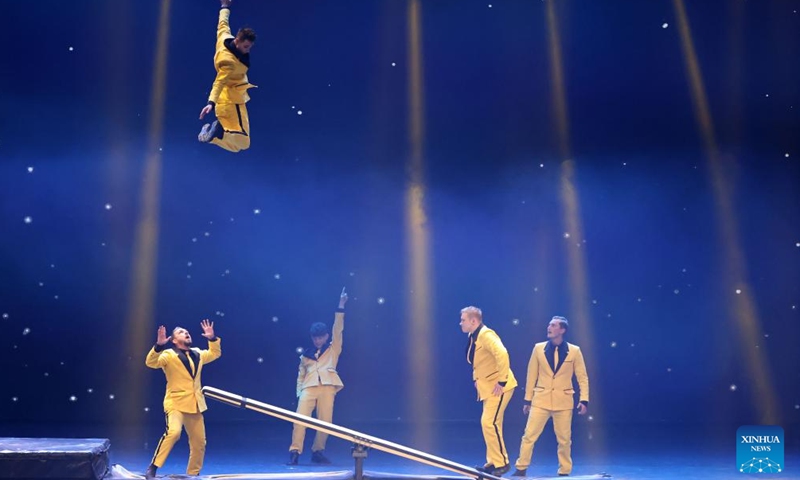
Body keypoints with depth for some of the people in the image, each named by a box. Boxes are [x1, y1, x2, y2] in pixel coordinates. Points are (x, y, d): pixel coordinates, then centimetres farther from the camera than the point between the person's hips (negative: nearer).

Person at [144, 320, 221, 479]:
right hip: (176, 403, -6)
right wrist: (159, 345, -33)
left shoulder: (197, 353, 14)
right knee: (173, 432, -30)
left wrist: (212, 338, 11)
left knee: (199, 442, 8)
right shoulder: (169, 355, -4)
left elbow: (215, 353, 28)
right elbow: (151, 362, -19)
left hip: (195, 405, 6)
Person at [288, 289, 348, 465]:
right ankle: (294, 452, -12)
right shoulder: (306, 355, 23)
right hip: (309, 388, 1)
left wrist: (340, 306, 1)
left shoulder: (333, 349, 17)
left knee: (325, 421, -4)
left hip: (327, 388, -1)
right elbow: (300, 375, 20)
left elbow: (338, 329, 8)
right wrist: (299, 392, 5)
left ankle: (317, 452, 9)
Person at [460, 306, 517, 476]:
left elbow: (502, 355, -34)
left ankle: (501, 463, -2)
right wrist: (476, 378, 13)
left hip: (499, 386, -10)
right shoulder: (473, 336, 8)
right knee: (489, 423, 13)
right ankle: (493, 462, 21)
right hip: (488, 386, 10)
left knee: (489, 423, -13)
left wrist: (502, 381, -29)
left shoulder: (486, 334, -21)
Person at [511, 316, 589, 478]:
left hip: (564, 402, -1)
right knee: (529, 435, -1)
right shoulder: (539, 348, 1)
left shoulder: (574, 351, -2)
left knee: (564, 439, 7)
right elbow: (531, 375, 5)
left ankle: (564, 472, 22)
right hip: (541, 400, 1)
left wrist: (584, 400, -6)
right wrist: (527, 400, 6)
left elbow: (582, 377, 2)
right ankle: (521, 469, 10)